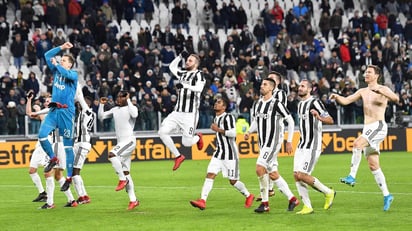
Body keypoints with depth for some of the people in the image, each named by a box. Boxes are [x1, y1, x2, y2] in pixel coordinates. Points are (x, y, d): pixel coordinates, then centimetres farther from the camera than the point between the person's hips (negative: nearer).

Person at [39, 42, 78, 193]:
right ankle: (53, 159, 11)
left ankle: (69, 177, 2)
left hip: (66, 111, -5)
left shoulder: (73, 74, -1)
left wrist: (56, 64, -8)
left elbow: (67, 74, -24)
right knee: (42, 135, -14)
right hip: (54, 110, 5)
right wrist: (62, 47, 12)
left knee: (68, 146, -2)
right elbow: (47, 55, 18)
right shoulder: (56, 71, 15)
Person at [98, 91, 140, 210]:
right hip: (121, 142, 8)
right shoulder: (115, 109, 17)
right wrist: (101, 105, 6)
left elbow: (134, 114, -26)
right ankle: (133, 200, 6)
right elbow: (101, 116, 18)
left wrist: (128, 100, -18)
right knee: (126, 172, 5)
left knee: (112, 154, -30)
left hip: (129, 140, -8)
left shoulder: (131, 108, -3)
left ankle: (122, 179, -17)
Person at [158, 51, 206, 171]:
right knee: (162, 132, -9)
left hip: (190, 113, -7)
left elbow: (199, 88, -24)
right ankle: (178, 156, 5)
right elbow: (172, 67, 36)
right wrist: (180, 56, 24)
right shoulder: (183, 73, 16)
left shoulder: (198, 74, -5)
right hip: (177, 111, 7)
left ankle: (198, 137, 30)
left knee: (186, 142, -8)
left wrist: (185, 85, -36)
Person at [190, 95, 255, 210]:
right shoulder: (216, 118, 14)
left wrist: (217, 129, -19)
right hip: (219, 153, 8)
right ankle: (202, 201, -17)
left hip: (230, 154, -8)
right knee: (210, 175, -9)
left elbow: (233, 133, -25)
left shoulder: (228, 117, -13)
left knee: (233, 181, 1)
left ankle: (249, 196, 25)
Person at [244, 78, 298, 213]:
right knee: (273, 174, 9)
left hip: (273, 142, -8)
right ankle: (292, 199, 19)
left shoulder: (276, 104, -12)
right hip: (263, 143, 8)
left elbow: (291, 122, -8)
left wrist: (289, 141, -8)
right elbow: (255, 120, 22)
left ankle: (265, 203, -10)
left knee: (260, 168, -17)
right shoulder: (258, 104, 9)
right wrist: (249, 132, 3)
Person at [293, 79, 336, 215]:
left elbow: (330, 120, -19)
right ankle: (307, 207, 4)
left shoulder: (315, 102, -11)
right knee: (296, 175, -1)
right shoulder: (300, 105, 17)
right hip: (302, 145, 9)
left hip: (313, 146, -9)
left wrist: (319, 117, -38)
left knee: (302, 175, -15)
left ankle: (328, 193, 3)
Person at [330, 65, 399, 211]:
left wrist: (381, 91, -34)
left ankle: (352, 176, -30)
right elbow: (346, 101, 16)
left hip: (379, 126, -8)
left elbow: (396, 98, -20)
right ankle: (386, 195, 11)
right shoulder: (363, 91, 17)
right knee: (373, 165, 6)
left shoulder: (383, 89, -3)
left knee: (357, 144, -31)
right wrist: (337, 97, -5)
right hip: (367, 128, 8)